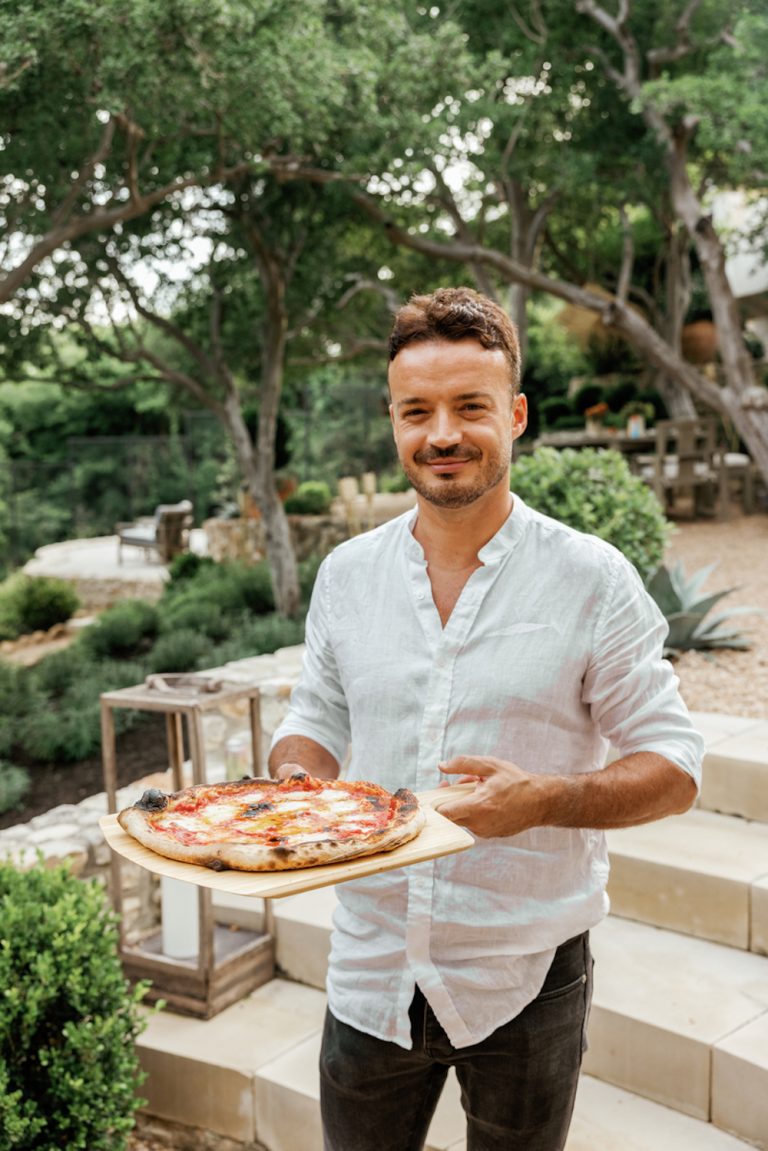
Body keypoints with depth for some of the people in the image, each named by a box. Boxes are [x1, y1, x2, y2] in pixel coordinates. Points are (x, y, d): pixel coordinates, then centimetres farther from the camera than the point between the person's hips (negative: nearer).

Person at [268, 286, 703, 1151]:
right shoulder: (347, 573, 0)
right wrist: (295, 778, -11)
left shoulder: (592, 579, -11)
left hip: (525, 983, -2)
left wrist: (544, 799, -26)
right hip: (371, 975, 3)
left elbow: (674, 768, -9)